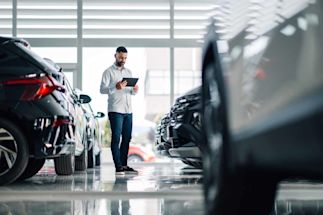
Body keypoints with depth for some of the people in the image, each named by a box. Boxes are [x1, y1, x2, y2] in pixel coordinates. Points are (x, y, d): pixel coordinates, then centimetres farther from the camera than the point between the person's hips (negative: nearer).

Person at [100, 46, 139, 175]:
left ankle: (124, 165, 15)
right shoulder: (109, 72, 1)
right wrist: (115, 87, -27)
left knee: (127, 139, 8)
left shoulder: (129, 72, 19)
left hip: (128, 111, 6)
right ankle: (118, 167, -9)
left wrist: (134, 90, -3)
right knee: (116, 138, -7)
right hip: (115, 110, -6)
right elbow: (102, 89, -10)